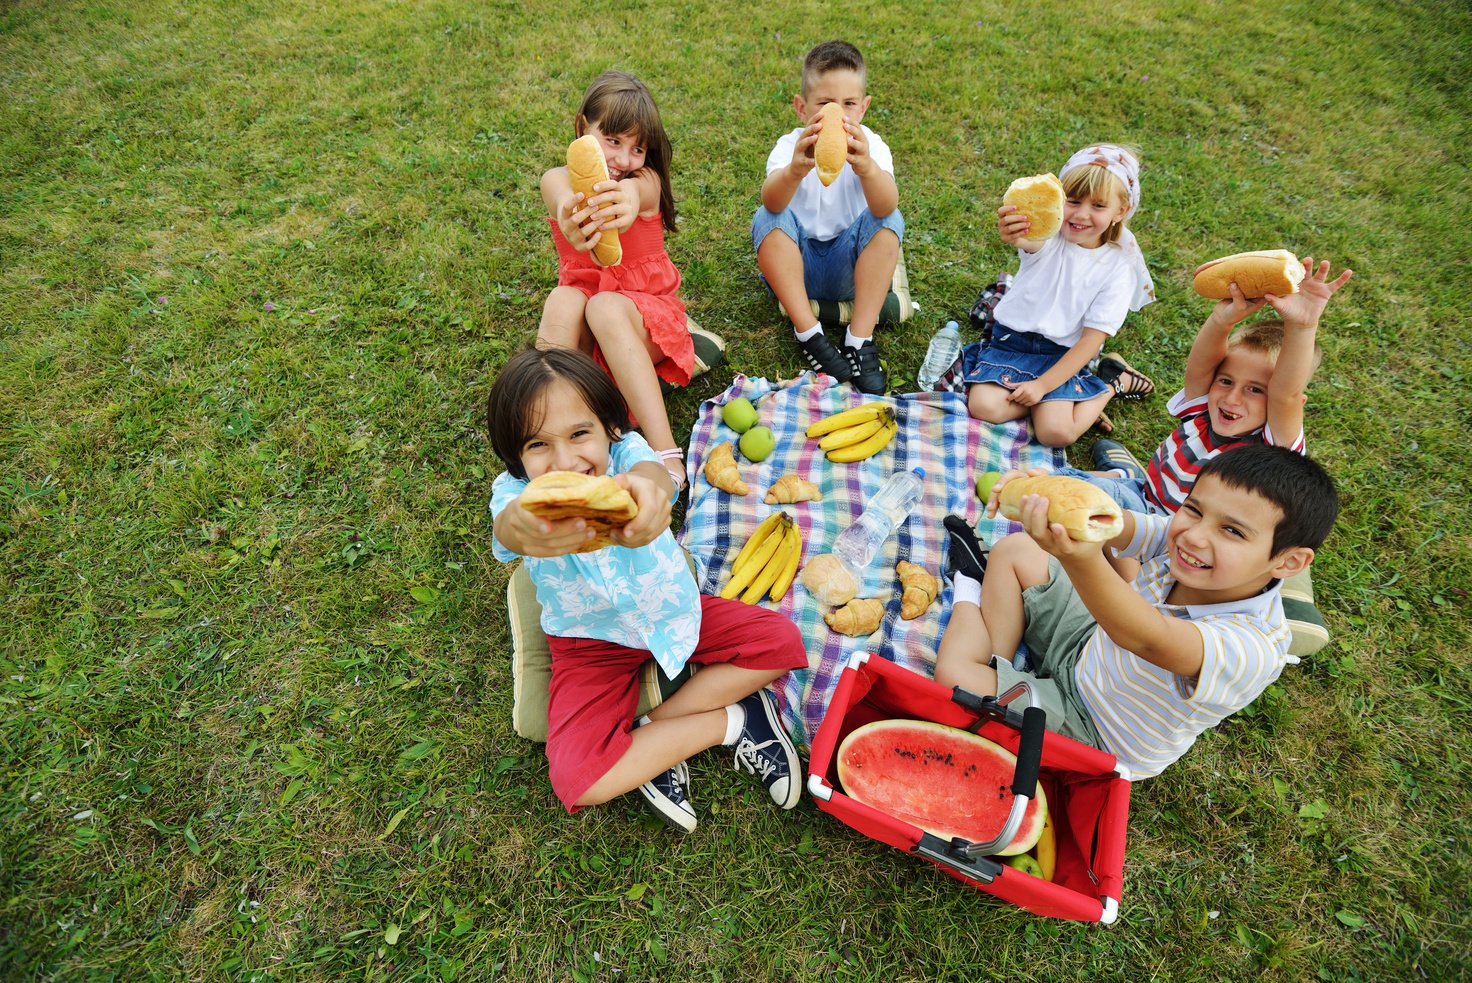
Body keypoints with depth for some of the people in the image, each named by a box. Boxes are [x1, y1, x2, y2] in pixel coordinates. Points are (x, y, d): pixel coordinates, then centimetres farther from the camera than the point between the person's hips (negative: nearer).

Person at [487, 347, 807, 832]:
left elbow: (653, 470, -47)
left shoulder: (624, 452, -21)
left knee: (780, 641, -13)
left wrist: (646, 488, -75)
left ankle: (650, 732, -6)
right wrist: (523, 529, -76)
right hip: (591, 641, -1)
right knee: (577, 780, -21)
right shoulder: (516, 492, -22)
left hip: (672, 609, 2)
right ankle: (731, 721, -5)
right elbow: (506, 528, -48)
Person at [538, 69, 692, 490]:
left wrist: (627, 200, -62)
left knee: (605, 307, -35)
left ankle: (666, 454, -43)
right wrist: (571, 219, -58)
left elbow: (632, 191, -35)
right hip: (581, 328, 2)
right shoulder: (556, 180, -5)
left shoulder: (646, 181, -8)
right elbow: (568, 201, -32)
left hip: (645, 312, -1)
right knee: (564, 299, -32)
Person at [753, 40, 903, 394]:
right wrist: (795, 170, -58)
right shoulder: (790, 146, -11)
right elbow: (772, 202, -35)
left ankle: (860, 339, -26)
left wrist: (866, 168, -55)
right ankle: (809, 332, -25)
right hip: (798, 265, 0)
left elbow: (885, 207, -33)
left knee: (889, 220, -24)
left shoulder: (872, 147, -11)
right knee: (767, 219, -26)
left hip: (849, 268, 0)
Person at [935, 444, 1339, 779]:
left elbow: (1149, 640, -57)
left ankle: (970, 596, 13)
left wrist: (1085, 561, -78)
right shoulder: (1179, 541, -20)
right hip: (1088, 646, 6)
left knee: (955, 673, -19)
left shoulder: (1253, 648, -39)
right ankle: (995, 658, 16)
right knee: (1014, 547, 3)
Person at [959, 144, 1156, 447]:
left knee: (1056, 432, -21)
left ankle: (1112, 382, 10)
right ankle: (1070, 394, 1)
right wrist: (1014, 235, -63)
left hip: (1062, 354, -1)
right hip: (1011, 340, 1)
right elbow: (1029, 242, -36)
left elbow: (1092, 339, -8)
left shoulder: (1119, 267, -5)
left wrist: (1042, 385, -18)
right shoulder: (1048, 236, -8)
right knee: (984, 407, -24)